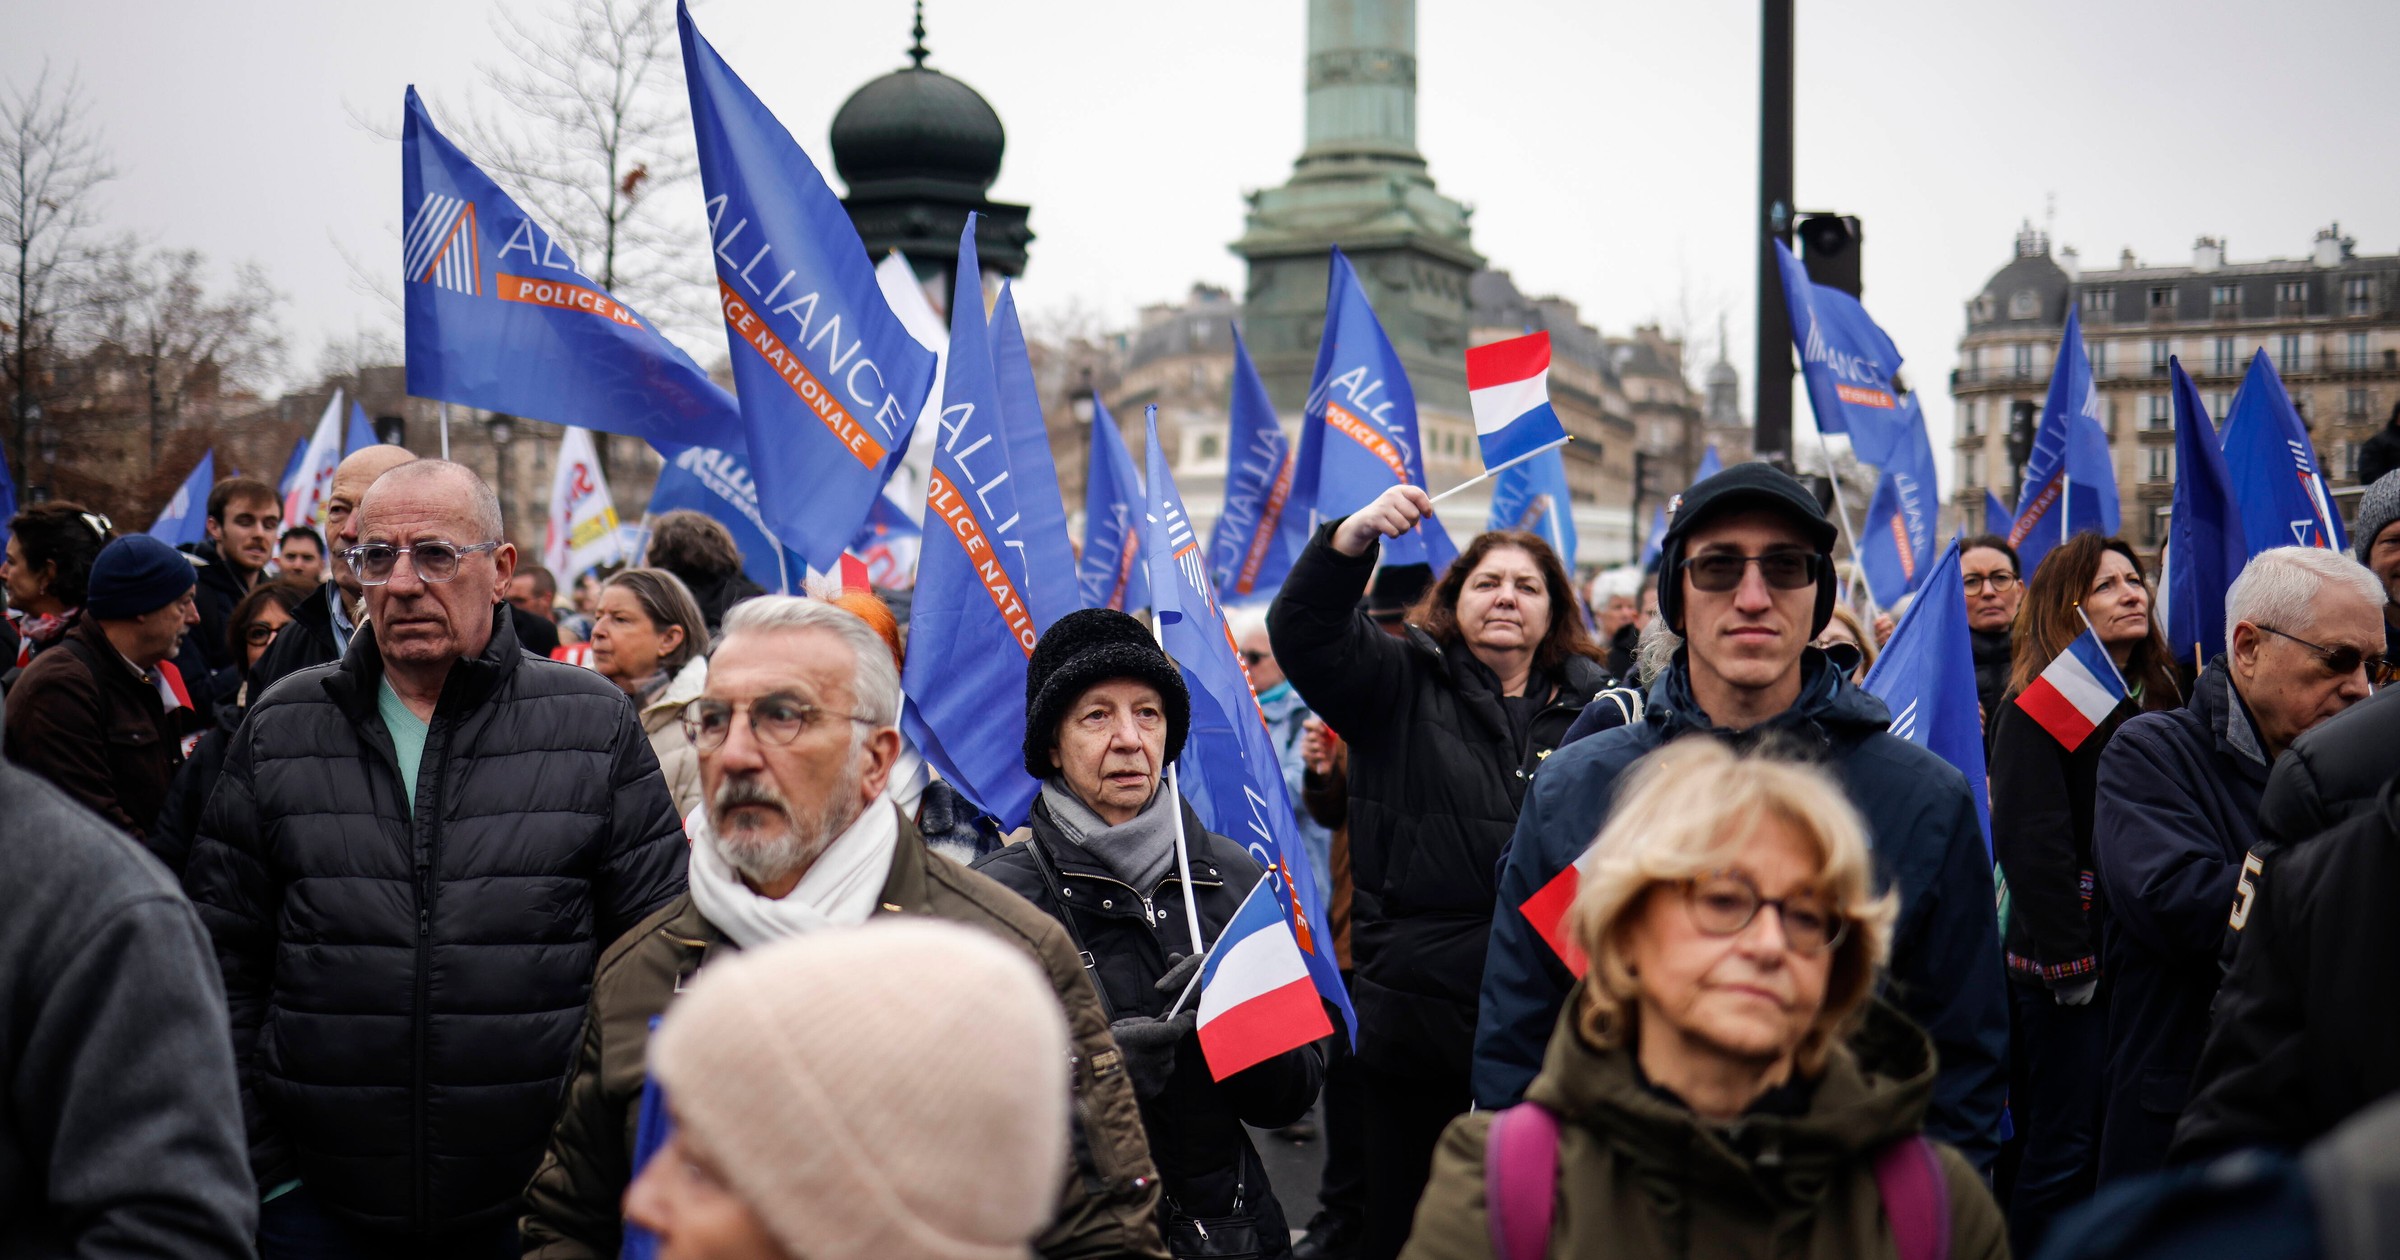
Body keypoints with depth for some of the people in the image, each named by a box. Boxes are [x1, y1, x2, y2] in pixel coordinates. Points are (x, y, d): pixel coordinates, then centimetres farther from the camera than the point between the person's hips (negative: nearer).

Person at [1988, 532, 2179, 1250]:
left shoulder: (2158, 700, 12)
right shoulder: (2040, 707, -10)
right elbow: (2031, 844, -16)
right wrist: (2068, 962, -18)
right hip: (2067, 965, -7)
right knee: (2067, 1148, -4)